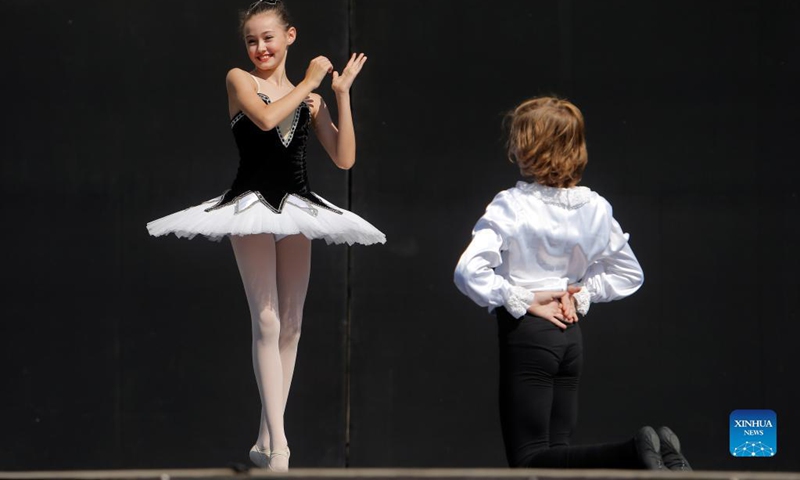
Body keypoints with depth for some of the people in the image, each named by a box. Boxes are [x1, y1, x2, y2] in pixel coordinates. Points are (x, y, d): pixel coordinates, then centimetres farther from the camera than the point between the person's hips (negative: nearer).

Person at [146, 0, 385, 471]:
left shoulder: (309, 97, 11)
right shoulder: (240, 80, 1)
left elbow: (344, 158, 4)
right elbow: (266, 117, -19)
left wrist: (342, 93, 0)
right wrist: (308, 83, -8)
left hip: (297, 210, 4)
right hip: (252, 207, -4)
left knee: (291, 325, 4)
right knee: (267, 322, -12)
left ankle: (267, 441, 13)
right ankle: (279, 444, -15)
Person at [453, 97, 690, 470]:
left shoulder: (512, 206, -13)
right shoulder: (594, 208, 4)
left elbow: (469, 272, -23)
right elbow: (629, 274, 16)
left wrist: (522, 300, -12)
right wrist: (582, 293, 8)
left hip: (527, 332, -6)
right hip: (570, 333, 6)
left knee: (529, 460, -4)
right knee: (556, 450, 11)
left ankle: (633, 452, -25)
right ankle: (655, 452, -13)